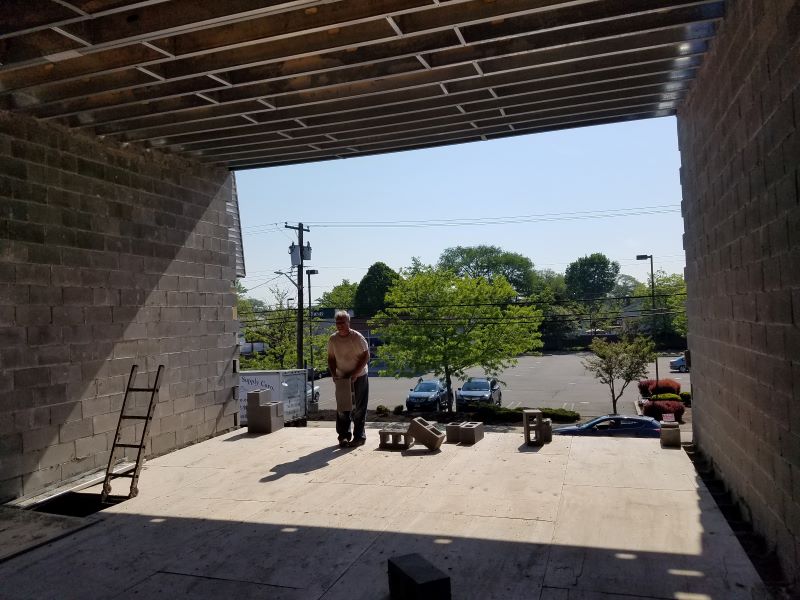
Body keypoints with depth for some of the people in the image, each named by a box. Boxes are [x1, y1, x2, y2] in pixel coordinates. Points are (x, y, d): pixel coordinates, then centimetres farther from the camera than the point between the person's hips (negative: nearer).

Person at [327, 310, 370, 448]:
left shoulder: (357, 337, -14)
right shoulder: (332, 339, -1)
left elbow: (366, 356, -12)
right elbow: (331, 358, 8)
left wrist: (355, 373, -18)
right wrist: (333, 373, -8)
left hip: (359, 377, -4)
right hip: (341, 378, 4)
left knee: (359, 409, -1)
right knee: (342, 408, 5)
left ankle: (359, 437, 8)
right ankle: (344, 435, 15)